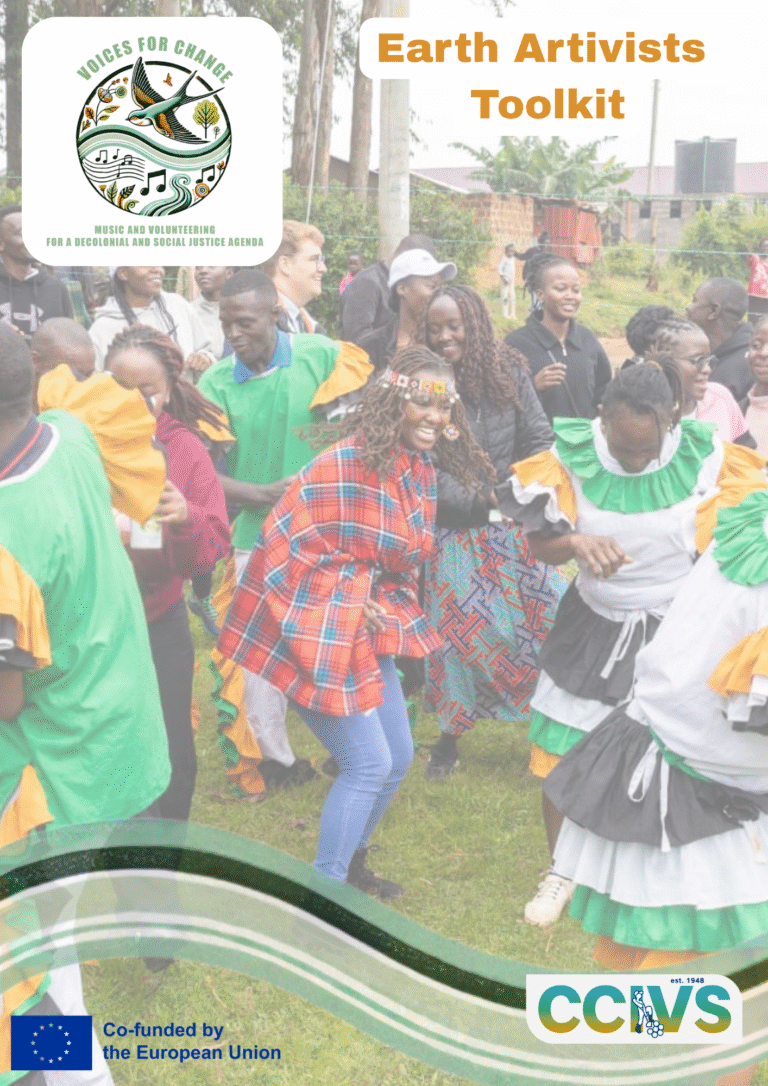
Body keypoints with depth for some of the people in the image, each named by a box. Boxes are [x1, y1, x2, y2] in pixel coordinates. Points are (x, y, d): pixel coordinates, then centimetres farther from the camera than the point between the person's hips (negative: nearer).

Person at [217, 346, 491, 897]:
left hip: (364, 630, 9)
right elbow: (296, 552, -21)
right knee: (369, 764, -4)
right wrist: (359, 606, -13)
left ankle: (351, 866, 36)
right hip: (317, 632, -9)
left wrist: (386, 606, -2)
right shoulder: (349, 465, -21)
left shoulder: (420, 469, 7)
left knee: (398, 757, 15)